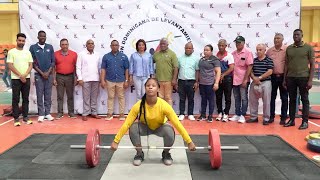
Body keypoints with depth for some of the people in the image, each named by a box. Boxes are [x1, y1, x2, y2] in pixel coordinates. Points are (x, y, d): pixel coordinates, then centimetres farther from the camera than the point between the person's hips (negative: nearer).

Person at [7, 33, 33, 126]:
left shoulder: (28, 52, 9)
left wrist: (25, 75, -10)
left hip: (27, 78, 3)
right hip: (16, 79, -3)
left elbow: (30, 65, 5)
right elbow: (10, 66, -7)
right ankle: (16, 118, 5)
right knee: (16, 99, 0)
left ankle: (25, 117, 14)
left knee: (26, 98, 7)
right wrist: (20, 76, -13)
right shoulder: (11, 52, -1)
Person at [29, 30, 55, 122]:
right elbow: (32, 63, -2)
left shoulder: (50, 47, 6)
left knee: (48, 95, 5)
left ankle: (47, 113, 12)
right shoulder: (33, 47, 0)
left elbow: (53, 61, 5)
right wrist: (41, 73, -9)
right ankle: (41, 114, 7)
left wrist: (48, 72, -7)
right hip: (38, 75, -2)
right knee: (40, 95, 1)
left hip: (49, 74, 2)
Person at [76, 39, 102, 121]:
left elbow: (100, 67, 11)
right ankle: (85, 114, 7)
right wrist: (80, 78, -9)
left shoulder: (97, 55, 10)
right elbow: (78, 67, -2)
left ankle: (94, 113, 18)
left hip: (96, 79, 3)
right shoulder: (81, 54, 1)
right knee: (86, 97, 0)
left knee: (94, 97, 9)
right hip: (86, 79, -3)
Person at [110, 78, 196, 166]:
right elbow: (126, 124, -25)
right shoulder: (138, 105, -31)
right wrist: (116, 141, -27)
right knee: (133, 127, -30)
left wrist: (189, 142, -28)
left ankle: (166, 154, 0)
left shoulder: (164, 105, -33)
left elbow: (177, 124, -29)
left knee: (169, 130, -32)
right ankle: (139, 154, -3)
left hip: (160, 127, 0)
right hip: (145, 127, 1)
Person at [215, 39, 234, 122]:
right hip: (217, 79, 3)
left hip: (227, 79, -3)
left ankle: (226, 114, 9)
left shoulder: (229, 55, -5)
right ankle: (220, 113, 19)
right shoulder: (216, 55, 5)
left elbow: (231, 68, -13)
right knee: (218, 97, 8)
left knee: (227, 98, 2)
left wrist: (223, 75, -18)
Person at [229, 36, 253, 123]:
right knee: (236, 98, 12)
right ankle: (237, 114, 21)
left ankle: (242, 115, 8)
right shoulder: (233, 53, 9)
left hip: (243, 80, -5)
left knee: (244, 98, 1)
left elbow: (249, 67, -10)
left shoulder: (248, 52, -6)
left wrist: (245, 79, -14)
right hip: (235, 80, 5)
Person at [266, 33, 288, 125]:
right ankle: (271, 116, 18)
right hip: (272, 76, 3)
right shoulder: (269, 51, 6)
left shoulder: (287, 50, -3)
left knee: (284, 98, 5)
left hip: (283, 76, -3)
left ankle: (283, 117, 13)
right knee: (272, 97, 8)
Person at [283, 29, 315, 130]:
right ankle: (291, 120, 18)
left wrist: (310, 80, -9)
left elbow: (312, 65, -2)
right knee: (292, 100, 9)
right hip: (290, 78, 3)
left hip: (303, 77, -3)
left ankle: (305, 121, 10)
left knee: (305, 100, 4)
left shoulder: (308, 48, 0)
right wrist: (285, 79, 8)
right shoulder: (289, 48, 9)